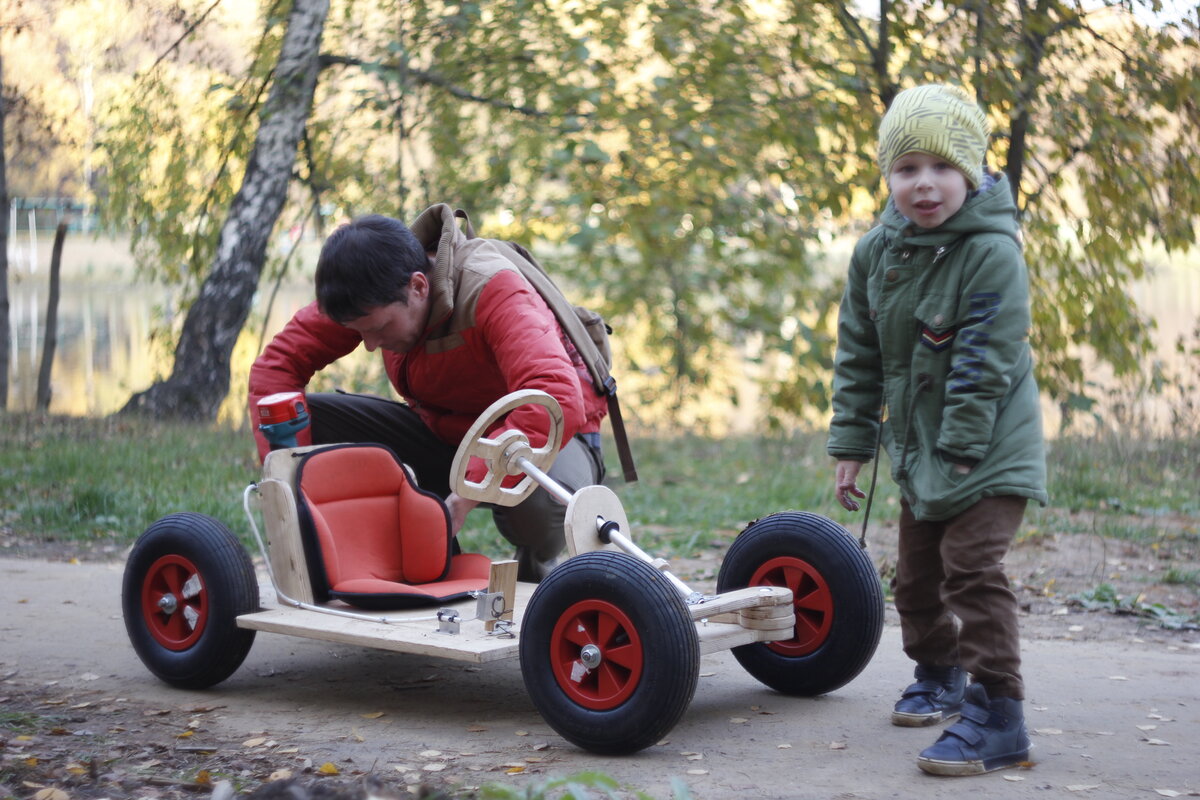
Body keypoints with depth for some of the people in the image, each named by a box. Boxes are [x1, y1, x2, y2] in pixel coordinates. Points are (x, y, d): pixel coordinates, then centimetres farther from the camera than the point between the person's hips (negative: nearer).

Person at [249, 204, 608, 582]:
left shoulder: (493, 290, -32)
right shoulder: (373, 298, -14)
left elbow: (558, 402, -44)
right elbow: (278, 362, -10)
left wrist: (465, 497, -47)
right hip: (444, 433, 5)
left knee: (535, 499, -42)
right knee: (308, 418, -15)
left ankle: (537, 567, -3)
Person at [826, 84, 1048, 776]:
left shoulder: (992, 253, -19)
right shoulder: (876, 252, 1)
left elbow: (984, 366, -21)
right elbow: (859, 355, 8)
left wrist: (960, 453, -22)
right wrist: (852, 444, 7)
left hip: (987, 451, -7)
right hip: (918, 448, 7)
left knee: (972, 568, -18)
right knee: (917, 574, 18)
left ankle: (997, 715, -13)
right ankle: (939, 676, 40)